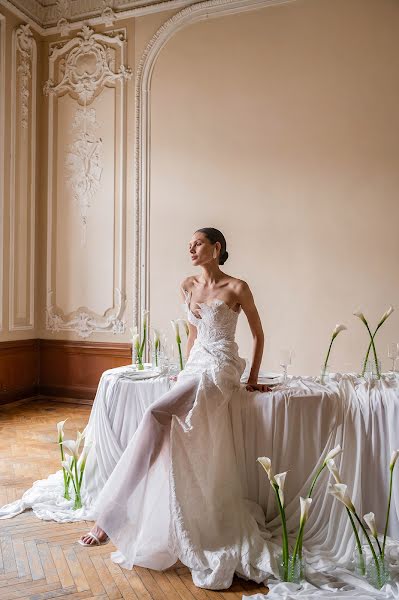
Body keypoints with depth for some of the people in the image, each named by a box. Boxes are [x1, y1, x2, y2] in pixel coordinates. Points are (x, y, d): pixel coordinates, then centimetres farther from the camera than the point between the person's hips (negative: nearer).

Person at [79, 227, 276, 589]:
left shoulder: (237, 288, -5)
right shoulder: (188, 286, 12)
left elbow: (258, 333, 4)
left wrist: (253, 377, 4)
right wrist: (187, 369, 18)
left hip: (220, 369, -7)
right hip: (195, 367, 7)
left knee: (156, 416, -23)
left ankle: (111, 517, -16)